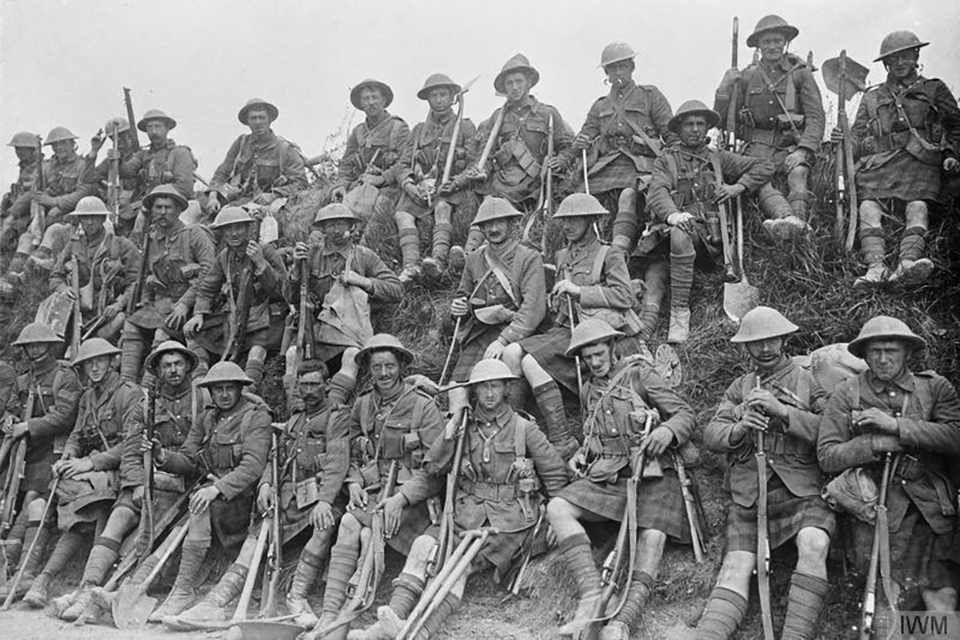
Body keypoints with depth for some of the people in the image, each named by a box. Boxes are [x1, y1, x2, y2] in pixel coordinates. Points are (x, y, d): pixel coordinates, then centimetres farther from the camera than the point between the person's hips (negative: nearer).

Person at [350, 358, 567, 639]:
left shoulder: (524, 429, 2)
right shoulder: (460, 429, 10)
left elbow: (555, 474, 7)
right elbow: (430, 474, 13)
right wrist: (402, 497, -1)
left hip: (510, 521, -3)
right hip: (467, 516, 4)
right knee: (424, 545, -21)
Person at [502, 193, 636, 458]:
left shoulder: (609, 255, 4)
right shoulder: (562, 256, 24)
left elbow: (624, 296, -9)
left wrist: (578, 290, -12)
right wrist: (555, 298, 9)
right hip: (564, 328, 7)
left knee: (531, 361, -27)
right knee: (511, 353, -19)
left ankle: (562, 439, -24)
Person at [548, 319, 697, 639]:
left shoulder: (639, 374, 2)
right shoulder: (588, 390, 19)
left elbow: (686, 413, -2)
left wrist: (667, 430, -23)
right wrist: (581, 454, 13)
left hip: (652, 472, -4)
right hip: (606, 475, 5)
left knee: (652, 536, -27)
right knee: (557, 508, -19)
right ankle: (592, 594, -31)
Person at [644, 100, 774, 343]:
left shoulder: (719, 159, 24)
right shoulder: (665, 160, 18)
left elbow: (765, 167, 24)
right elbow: (657, 193, -1)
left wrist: (738, 187, 6)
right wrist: (671, 214, -23)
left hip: (708, 232, -1)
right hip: (673, 225, 1)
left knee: (681, 236, -35)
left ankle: (680, 311, -33)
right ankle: (644, 328, -31)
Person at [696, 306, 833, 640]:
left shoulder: (809, 381, 11)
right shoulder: (739, 387, 21)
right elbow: (711, 436, 10)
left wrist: (782, 411, -15)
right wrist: (739, 429, -12)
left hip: (801, 487, -2)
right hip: (749, 492, 2)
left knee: (814, 544, -31)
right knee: (736, 568, -16)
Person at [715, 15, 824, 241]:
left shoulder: (801, 73, 9)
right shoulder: (747, 76, 14)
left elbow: (816, 117, 1)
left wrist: (803, 150, -15)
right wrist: (725, 89, -4)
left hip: (791, 146, 0)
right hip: (758, 146, 0)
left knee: (798, 171, -34)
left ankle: (798, 219, -56)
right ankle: (787, 218, -58)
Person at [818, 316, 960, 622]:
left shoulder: (935, 387, 8)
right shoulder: (846, 394, 4)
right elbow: (827, 456, -2)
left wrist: (896, 427, -13)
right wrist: (881, 443, -11)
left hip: (932, 510, 1)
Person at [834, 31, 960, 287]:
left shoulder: (934, 89, 26)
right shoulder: (872, 97, 29)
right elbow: (858, 136, 23)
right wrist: (845, 141, -1)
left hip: (919, 161, -1)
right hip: (878, 162, 1)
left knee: (918, 206, -30)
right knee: (868, 206, -29)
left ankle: (907, 264, -54)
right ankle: (875, 267, -47)